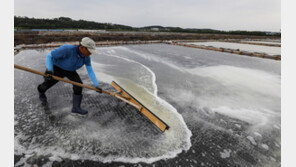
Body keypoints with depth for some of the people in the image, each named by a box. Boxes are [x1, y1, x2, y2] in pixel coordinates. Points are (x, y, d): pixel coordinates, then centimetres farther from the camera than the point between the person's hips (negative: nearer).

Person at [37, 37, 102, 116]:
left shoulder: (86, 57, -22)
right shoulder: (67, 49, -38)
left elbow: (90, 71, -17)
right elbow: (49, 56, -31)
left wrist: (96, 85, -22)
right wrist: (49, 70, -46)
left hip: (70, 70, 4)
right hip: (56, 67, -3)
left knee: (78, 84, -16)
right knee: (48, 83, 17)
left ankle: (76, 108, -6)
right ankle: (41, 90, 58)